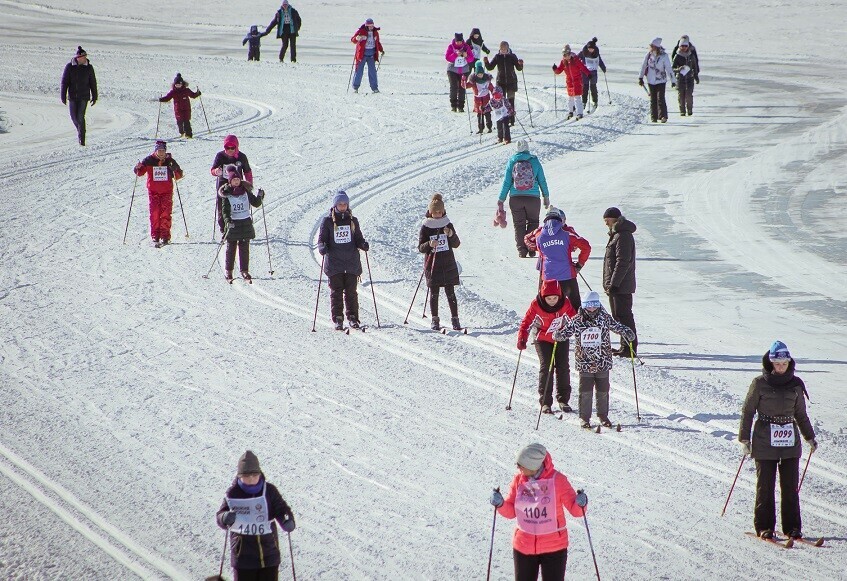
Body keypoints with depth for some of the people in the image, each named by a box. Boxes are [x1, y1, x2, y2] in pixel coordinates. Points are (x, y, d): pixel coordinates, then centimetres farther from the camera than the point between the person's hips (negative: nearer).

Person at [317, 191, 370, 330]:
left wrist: (363, 245, -8)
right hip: (334, 262, -2)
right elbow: (322, 239, 5)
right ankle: (337, 319, 1)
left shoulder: (353, 221, 10)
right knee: (336, 291, -2)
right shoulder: (328, 221, 4)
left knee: (351, 291, 1)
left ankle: (352, 317, 9)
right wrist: (322, 247, -17)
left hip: (352, 262, 2)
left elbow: (358, 239, 14)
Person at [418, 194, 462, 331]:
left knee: (450, 293, -1)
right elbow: (420, 247, -1)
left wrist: (451, 235, -15)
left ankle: (455, 319, 3)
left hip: (448, 264, 1)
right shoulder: (425, 228, -1)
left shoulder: (448, 225, 4)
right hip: (433, 265, -1)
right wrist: (429, 244, -22)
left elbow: (456, 244, 5)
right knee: (434, 294, 2)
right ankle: (435, 320, 10)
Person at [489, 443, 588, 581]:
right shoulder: (518, 480, -5)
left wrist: (581, 503, -30)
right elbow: (510, 512, 2)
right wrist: (500, 504, -18)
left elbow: (575, 510, -8)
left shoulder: (557, 480, -14)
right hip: (524, 547, 3)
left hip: (553, 547, -3)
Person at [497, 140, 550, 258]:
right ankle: (531, 249, 3)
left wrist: (501, 200, 8)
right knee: (533, 222, 13)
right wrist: (546, 196, 17)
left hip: (515, 198, 0)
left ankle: (522, 251, 3)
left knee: (519, 225, 9)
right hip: (533, 198, 0)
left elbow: (506, 182, 1)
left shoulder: (512, 162, -1)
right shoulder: (535, 161, -1)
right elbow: (542, 181, 4)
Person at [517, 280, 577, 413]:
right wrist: (522, 339, -25)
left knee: (563, 367, -2)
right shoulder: (536, 305, -20)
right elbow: (526, 322, -15)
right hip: (543, 340, -2)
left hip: (561, 338, 2)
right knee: (545, 367, -12)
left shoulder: (565, 304, -17)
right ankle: (545, 401, -7)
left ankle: (563, 399, 11)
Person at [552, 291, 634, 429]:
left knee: (603, 391, 10)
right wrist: (558, 335, -24)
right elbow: (566, 331, -3)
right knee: (585, 392, -2)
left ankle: (603, 415, 25)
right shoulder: (577, 321, -4)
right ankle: (585, 418, 8)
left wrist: (627, 332, -7)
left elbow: (616, 326, 9)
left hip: (603, 363, 2)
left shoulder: (604, 318, 0)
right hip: (584, 363, -2)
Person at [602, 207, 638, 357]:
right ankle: (626, 347, 20)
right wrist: (610, 284, 21)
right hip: (616, 285, 11)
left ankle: (629, 348, -6)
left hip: (621, 287, -11)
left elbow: (623, 262, -22)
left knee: (623, 316, -8)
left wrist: (614, 283, -22)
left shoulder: (623, 236, -16)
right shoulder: (616, 234, 17)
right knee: (619, 316, 14)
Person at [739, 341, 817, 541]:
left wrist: (810, 437, 17)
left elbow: (801, 414, 19)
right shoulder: (760, 383, -2)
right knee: (765, 485, 0)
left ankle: (792, 526, 7)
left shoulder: (795, 384, 8)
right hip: (765, 441, -3)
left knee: (791, 485, 1)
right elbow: (747, 411, 2)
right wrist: (744, 438, -3)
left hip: (790, 441, 3)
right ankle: (764, 526, 6)